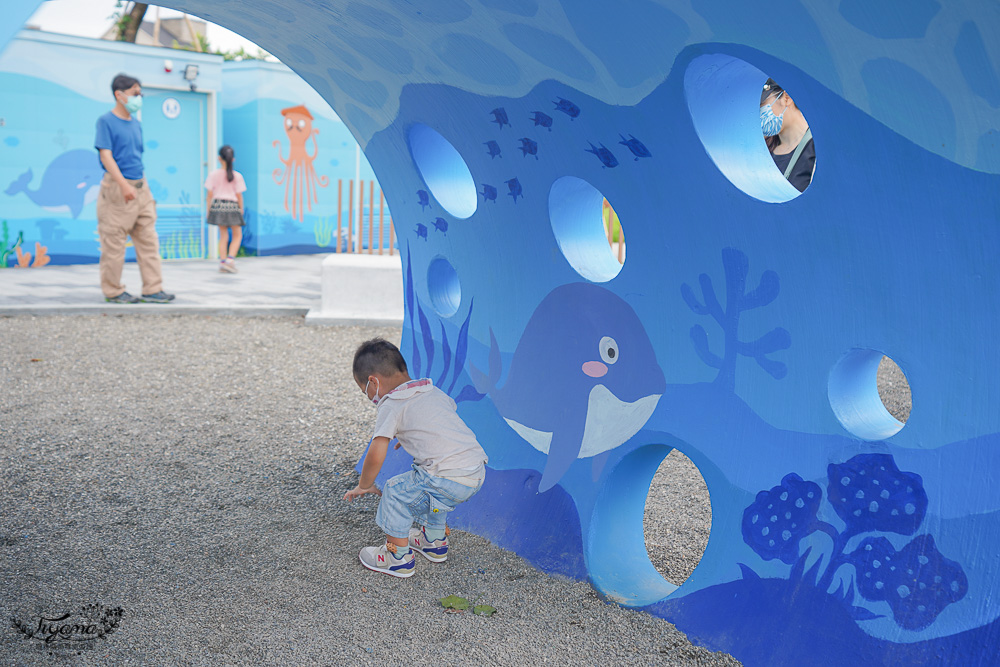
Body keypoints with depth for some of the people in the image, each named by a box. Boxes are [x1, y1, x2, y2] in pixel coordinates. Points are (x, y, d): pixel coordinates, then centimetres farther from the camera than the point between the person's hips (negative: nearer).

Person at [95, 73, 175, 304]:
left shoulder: (136, 124, 14)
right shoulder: (106, 121, -7)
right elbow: (105, 155, -15)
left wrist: (143, 189, 16)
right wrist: (124, 185, -25)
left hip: (140, 187, 7)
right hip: (117, 189, -7)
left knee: (149, 240, 5)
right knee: (114, 243, 0)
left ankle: (152, 289, 9)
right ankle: (113, 291, 10)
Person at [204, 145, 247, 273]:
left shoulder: (213, 175, -2)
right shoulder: (237, 176, -6)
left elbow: (210, 194, 0)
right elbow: (239, 195, -3)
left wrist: (209, 210, 9)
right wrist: (241, 209, 9)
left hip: (217, 206, 2)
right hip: (232, 207, -2)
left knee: (223, 236, 13)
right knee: (237, 235, 11)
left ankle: (222, 262, 9)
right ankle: (230, 258, -7)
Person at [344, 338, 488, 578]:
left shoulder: (391, 406, -4)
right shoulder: (434, 391, 18)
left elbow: (376, 456, -9)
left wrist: (364, 486, 9)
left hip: (451, 481, -9)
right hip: (478, 472, 9)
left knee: (395, 492, 7)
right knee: (429, 488, 34)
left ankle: (399, 557, 19)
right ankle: (435, 542, 47)